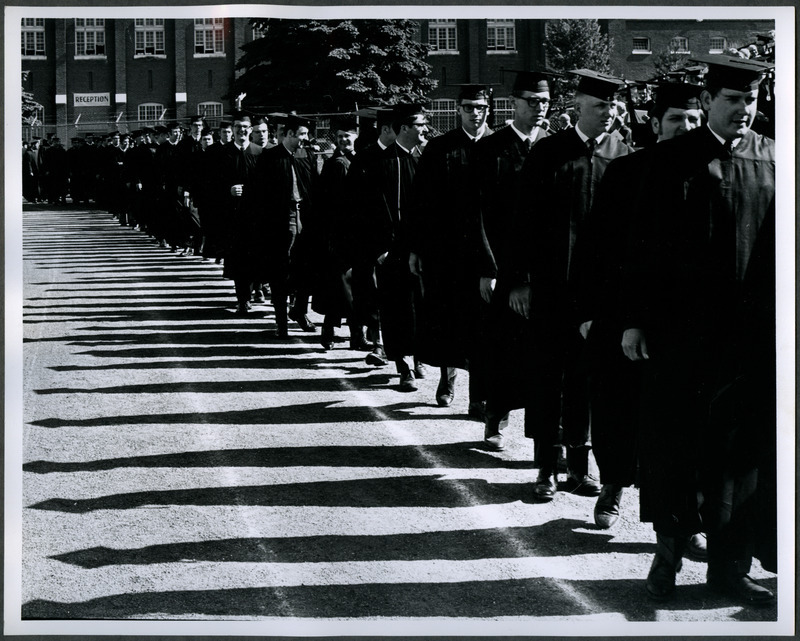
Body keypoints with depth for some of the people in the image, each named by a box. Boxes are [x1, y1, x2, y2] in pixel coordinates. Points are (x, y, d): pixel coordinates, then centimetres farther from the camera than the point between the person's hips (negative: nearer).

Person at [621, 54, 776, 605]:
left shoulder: (774, 161, 6)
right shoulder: (673, 160, -1)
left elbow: (781, 246, 7)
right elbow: (645, 245, -1)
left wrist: (775, 321, 1)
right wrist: (635, 320, -4)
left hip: (751, 332, 2)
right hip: (681, 328, -2)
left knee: (741, 446, 7)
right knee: (673, 442, 5)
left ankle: (729, 563, 17)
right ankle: (670, 549, 22)